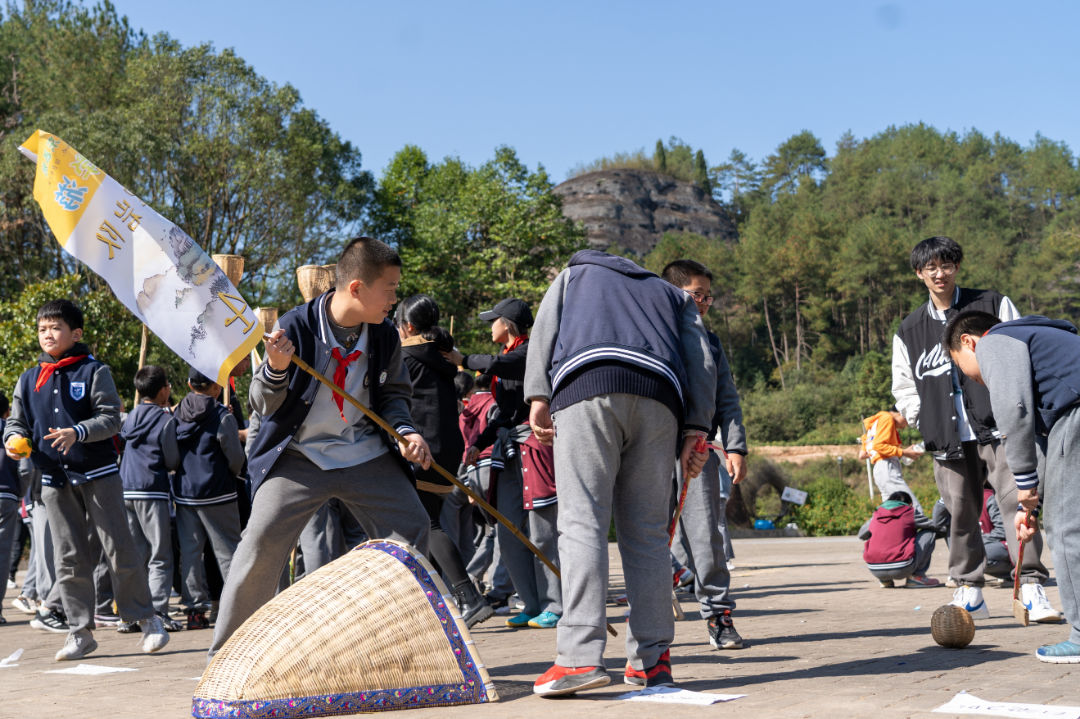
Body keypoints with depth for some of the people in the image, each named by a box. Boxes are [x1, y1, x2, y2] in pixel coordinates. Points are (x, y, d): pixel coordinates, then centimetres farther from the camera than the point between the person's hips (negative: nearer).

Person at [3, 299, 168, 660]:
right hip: (55, 481, 4)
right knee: (69, 559, 6)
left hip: (98, 475, -4)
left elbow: (111, 418, -9)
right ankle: (80, 632, 12)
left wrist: (78, 432, -25)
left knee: (120, 551, -2)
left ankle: (147, 619, 8)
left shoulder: (94, 371, -2)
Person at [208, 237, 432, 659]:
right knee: (262, 540, -15)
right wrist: (276, 370, -29)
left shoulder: (385, 336, -2)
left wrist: (404, 432, -7)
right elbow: (263, 405, -7)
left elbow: (393, 394, 13)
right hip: (301, 454, -4)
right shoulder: (296, 327, -14)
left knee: (412, 532, -2)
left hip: (366, 455, 4)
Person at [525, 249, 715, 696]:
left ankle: (581, 656, -19)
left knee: (582, 522, -8)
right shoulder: (673, 295, 36)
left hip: (584, 387, -2)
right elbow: (701, 361, 18)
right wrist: (696, 428, 10)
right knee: (647, 531, 6)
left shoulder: (572, 276, 34)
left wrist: (538, 396, 5)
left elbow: (543, 331, 15)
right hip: (658, 397, 2)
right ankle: (651, 659, 5)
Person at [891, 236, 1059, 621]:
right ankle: (968, 593, 14)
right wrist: (927, 422, 4)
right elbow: (903, 387, 20)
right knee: (961, 514, 5)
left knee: (1016, 501, -14)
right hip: (948, 440, 3)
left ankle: (1031, 587, -13)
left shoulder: (993, 304, 9)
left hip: (996, 429, -3)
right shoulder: (909, 331, 14)